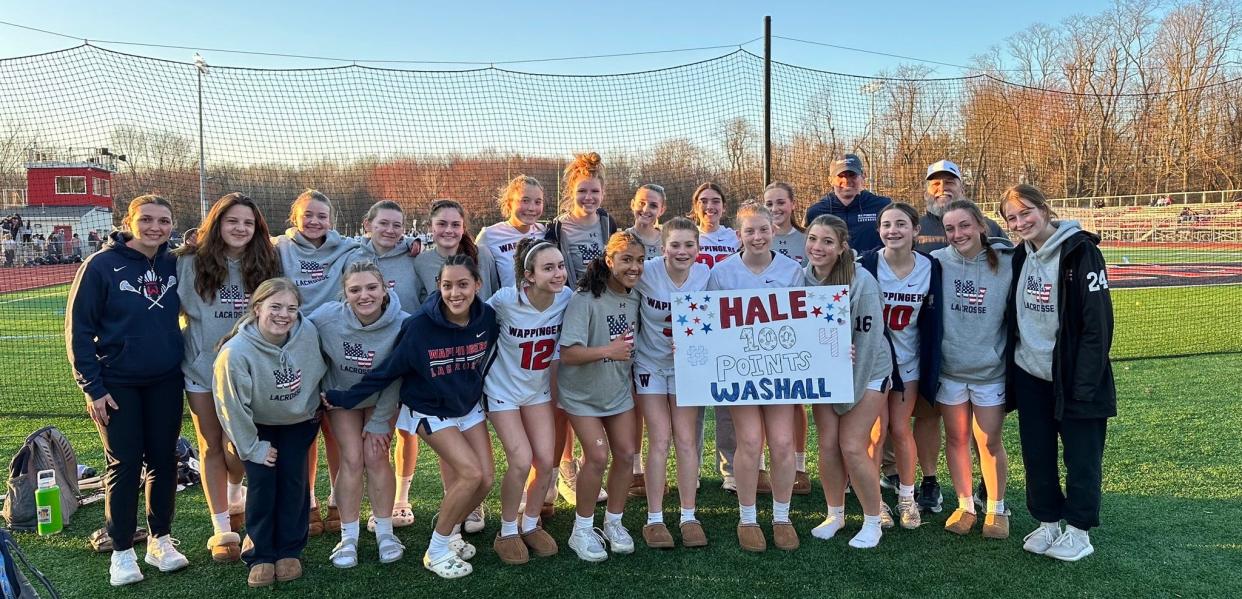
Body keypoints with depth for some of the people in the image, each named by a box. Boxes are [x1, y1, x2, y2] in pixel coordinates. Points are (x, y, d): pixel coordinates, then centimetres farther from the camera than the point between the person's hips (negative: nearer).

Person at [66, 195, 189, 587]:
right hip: (117, 384, -3)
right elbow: (78, 328, -9)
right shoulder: (101, 265, -11)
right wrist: (92, 386, -11)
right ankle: (122, 551, 16)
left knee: (163, 460, 9)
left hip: (165, 382, 4)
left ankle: (160, 540, 24)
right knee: (124, 465, 2)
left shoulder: (174, 265, 1)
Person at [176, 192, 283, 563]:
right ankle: (222, 529, 21)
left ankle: (235, 494, 33)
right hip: (202, 369, 0)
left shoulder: (266, 264, -1)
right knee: (212, 448, 8)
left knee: (237, 449, -3)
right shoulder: (189, 263, -6)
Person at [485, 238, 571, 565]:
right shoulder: (505, 299, -28)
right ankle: (507, 532, 11)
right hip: (503, 388, -4)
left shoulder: (567, 297, -16)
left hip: (539, 388, 4)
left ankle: (530, 525, 24)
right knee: (521, 461, -12)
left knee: (546, 461, -1)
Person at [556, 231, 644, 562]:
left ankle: (614, 523, 23)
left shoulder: (635, 298, -3)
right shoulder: (585, 298, -24)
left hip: (618, 390, 6)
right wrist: (607, 351, -40)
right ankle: (582, 529, 8)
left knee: (626, 453, 3)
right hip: (582, 391, -6)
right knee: (597, 455, -13)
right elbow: (568, 353, -29)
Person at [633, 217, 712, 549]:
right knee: (660, 440, -3)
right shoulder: (646, 272, -19)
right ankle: (654, 519, 8)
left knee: (686, 440, 1)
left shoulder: (704, 274, -12)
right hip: (650, 363, -2)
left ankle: (689, 517, 13)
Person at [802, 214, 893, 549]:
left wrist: (851, 392, -14)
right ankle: (835, 515, 24)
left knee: (853, 448, -8)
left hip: (867, 371, -4)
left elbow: (868, 339, -19)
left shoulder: (861, 281, -22)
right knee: (828, 445, 2)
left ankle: (873, 522, 12)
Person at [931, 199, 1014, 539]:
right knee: (956, 438, 12)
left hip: (991, 370, -1)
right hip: (949, 368, 1)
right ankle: (965, 506, 28)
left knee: (990, 441, 8)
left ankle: (997, 509, 27)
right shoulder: (938, 262, -7)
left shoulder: (1006, 263, -9)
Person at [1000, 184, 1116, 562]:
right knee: (1036, 456, 13)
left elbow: (1098, 323, -16)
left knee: (1081, 457, 7)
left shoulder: (1081, 252, -13)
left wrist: (1085, 385, -19)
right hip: (1029, 376, 6)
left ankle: (1078, 530, 21)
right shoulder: (1020, 258, 6)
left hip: (1072, 377, -6)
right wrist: (1009, 368, 7)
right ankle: (1047, 522, 28)